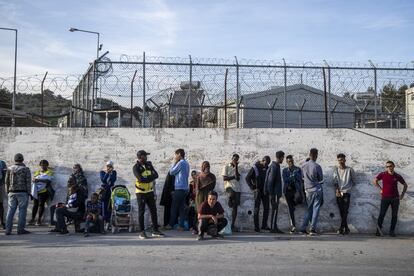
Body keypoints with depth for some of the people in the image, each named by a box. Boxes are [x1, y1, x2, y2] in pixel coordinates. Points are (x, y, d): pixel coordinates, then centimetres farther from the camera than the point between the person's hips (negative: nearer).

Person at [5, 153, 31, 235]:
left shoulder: (10, 169, 6)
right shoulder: (26, 169, -4)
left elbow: (7, 182, 8)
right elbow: (28, 182, -8)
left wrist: (8, 192, 15)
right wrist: (28, 193, -4)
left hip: (12, 193, 4)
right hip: (22, 193, -4)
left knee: (11, 211, 6)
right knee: (22, 210, 0)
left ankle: (8, 230, 4)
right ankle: (20, 229, -1)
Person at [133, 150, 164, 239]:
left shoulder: (149, 164, 8)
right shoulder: (136, 167, -11)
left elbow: (156, 175, -3)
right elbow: (140, 179, -24)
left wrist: (146, 178, -18)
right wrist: (151, 178, -12)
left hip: (150, 191, 6)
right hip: (141, 192, -6)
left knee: (153, 210, 8)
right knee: (141, 212, 0)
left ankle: (155, 230, 16)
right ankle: (142, 232, 6)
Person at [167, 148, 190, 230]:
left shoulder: (180, 163, -12)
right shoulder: (186, 163, 15)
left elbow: (171, 172, -5)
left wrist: (175, 162, 1)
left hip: (179, 188, -8)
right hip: (185, 188, 8)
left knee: (174, 207, 1)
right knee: (182, 207, 7)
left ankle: (171, 224, 7)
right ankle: (181, 225, 6)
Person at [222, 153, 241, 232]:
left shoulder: (237, 168, 17)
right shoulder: (226, 166, 6)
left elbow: (238, 178, -2)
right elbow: (224, 178, -4)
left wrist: (236, 167, -3)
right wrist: (234, 177, -1)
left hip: (237, 188, 4)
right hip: (229, 186, -4)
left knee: (235, 207, 2)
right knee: (231, 195, -41)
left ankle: (233, 225, 5)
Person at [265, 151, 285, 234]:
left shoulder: (276, 166, 16)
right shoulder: (274, 167, -15)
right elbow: (270, 181, -19)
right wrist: (271, 194, -19)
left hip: (276, 192, 10)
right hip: (275, 192, -10)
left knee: (275, 210, 11)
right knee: (275, 210, -6)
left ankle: (274, 227, 15)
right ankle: (273, 228, -3)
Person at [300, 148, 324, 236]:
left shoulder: (303, 165, -1)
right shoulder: (317, 166, -12)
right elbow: (321, 179, 0)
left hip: (308, 190, 4)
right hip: (317, 190, -4)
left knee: (309, 209, 13)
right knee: (315, 209, 0)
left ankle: (303, 228, 10)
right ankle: (312, 229, -3)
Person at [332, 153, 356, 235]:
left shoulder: (350, 169, 2)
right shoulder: (336, 169, 6)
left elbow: (353, 181, 11)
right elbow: (334, 180, 1)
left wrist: (349, 187, 2)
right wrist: (337, 189, -12)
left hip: (346, 192, -2)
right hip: (338, 192, 2)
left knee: (345, 211, -11)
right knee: (341, 212, 5)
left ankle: (341, 228, -14)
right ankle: (346, 228, 12)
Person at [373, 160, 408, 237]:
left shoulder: (397, 176, 3)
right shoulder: (383, 174, -2)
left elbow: (405, 185, 14)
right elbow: (374, 181, 8)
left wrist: (402, 194, 6)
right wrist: (380, 189, 2)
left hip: (395, 198, 2)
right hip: (385, 197, -2)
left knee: (394, 215, 4)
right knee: (382, 214, -2)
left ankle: (392, 231, 13)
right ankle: (378, 230, 5)